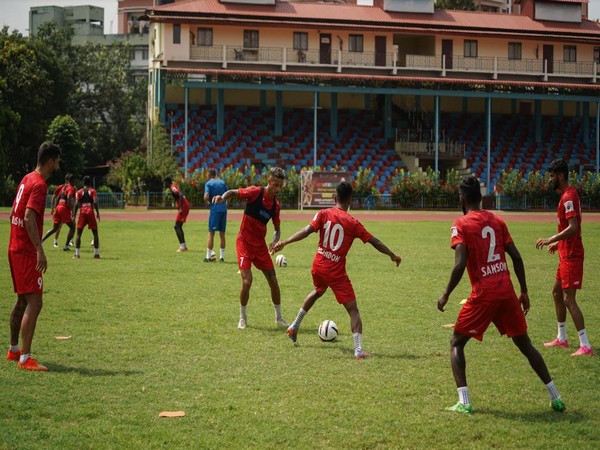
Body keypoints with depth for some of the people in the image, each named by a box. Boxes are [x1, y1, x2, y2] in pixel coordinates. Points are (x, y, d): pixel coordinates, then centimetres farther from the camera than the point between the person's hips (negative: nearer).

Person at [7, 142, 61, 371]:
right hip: (27, 252, -10)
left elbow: (13, 213, 21)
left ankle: (14, 350, 29)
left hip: (15, 248, 10)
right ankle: (25, 358, -14)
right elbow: (29, 218, -26)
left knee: (23, 300, 19)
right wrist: (40, 251, -29)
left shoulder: (27, 179, 14)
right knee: (34, 302, -11)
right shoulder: (39, 184, -15)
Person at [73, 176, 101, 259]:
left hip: (82, 213, 0)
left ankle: (77, 254, -2)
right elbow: (95, 202, -7)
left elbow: (76, 204, -2)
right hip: (90, 212, 0)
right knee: (95, 233, 8)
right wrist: (97, 213, 0)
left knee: (79, 233, 5)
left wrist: (74, 215, 1)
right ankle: (96, 254, 4)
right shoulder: (92, 191, 5)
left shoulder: (79, 192, 6)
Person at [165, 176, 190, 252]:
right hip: (185, 207, 10)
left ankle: (182, 247, -15)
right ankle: (184, 246, 20)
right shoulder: (173, 188, 18)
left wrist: (181, 208, -28)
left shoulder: (173, 188, -12)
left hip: (183, 207, -10)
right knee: (179, 226, 17)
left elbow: (181, 195, -26)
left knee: (177, 227, -10)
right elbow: (181, 195, 24)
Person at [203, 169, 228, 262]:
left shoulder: (208, 183, -4)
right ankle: (222, 256, 12)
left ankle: (209, 256, -4)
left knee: (211, 233, -2)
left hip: (215, 209, -5)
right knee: (222, 233, 10)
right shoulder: (222, 182, 13)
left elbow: (206, 197, -14)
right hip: (224, 208, 5)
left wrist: (207, 202, 5)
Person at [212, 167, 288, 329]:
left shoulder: (276, 204, 0)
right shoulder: (255, 192, -14)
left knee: (273, 281, 4)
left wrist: (275, 241, -12)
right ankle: (242, 318, 6)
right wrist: (222, 197, -27)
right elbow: (233, 192, -4)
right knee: (247, 281, -15)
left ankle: (279, 317, 23)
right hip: (245, 242, -5)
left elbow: (277, 229, 9)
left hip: (260, 244, 5)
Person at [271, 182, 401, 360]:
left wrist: (284, 242, -13)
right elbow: (374, 241, -3)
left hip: (318, 266, 5)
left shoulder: (324, 214, -3)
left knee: (318, 291, 36)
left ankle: (295, 326, 44)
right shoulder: (353, 223, -8)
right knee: (353, 309, -3)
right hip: (336, 272, -5)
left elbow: (307, 231, -14)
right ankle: (358, 350, -18)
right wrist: (392, 255, 9)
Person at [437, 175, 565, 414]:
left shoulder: (461, 224, -4)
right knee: (525, 344, 18)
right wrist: (524, 292, 16)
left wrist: (446, 295, -4)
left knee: (456, 344, 9)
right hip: (507, 292, 5)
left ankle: (464, 402, -5)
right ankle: (555, 397, 18)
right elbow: (516, 258, 8)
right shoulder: (497, 221, 11)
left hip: (483, 295, -5)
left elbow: (460, 265, -14)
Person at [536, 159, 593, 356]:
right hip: (566, 254, 11)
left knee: (569, 299, -10)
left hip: (571, 256, -11)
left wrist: (551, 240, -31)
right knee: (557, 292, 19)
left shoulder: (569, 197, -18)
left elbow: (573, 227, -28)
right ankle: (562, 338, 29)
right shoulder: (567, 195, 13)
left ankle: (585, 346, -10)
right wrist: (557, 243, 24)